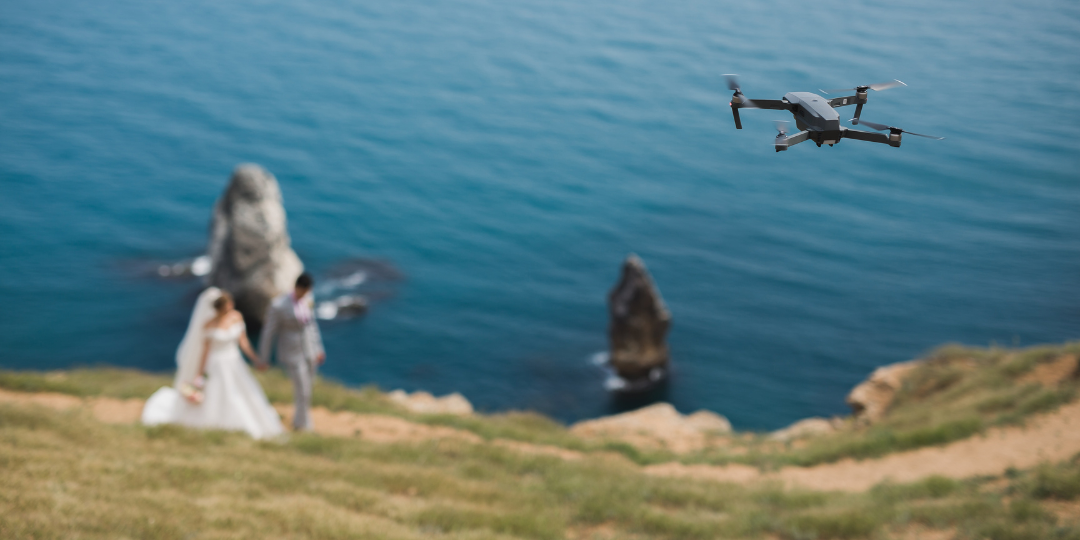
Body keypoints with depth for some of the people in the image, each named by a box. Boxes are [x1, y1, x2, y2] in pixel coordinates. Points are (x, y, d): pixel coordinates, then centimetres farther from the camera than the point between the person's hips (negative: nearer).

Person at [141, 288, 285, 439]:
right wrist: (200, 375, -3)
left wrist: (256, 359, -5)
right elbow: (205, 350, -7)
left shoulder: (237, 317, -5)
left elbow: (243, 341, 2)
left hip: (235, 364, 4)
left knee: (247, 397, 3)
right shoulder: (209, 325, -15)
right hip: (216, 366, -4)